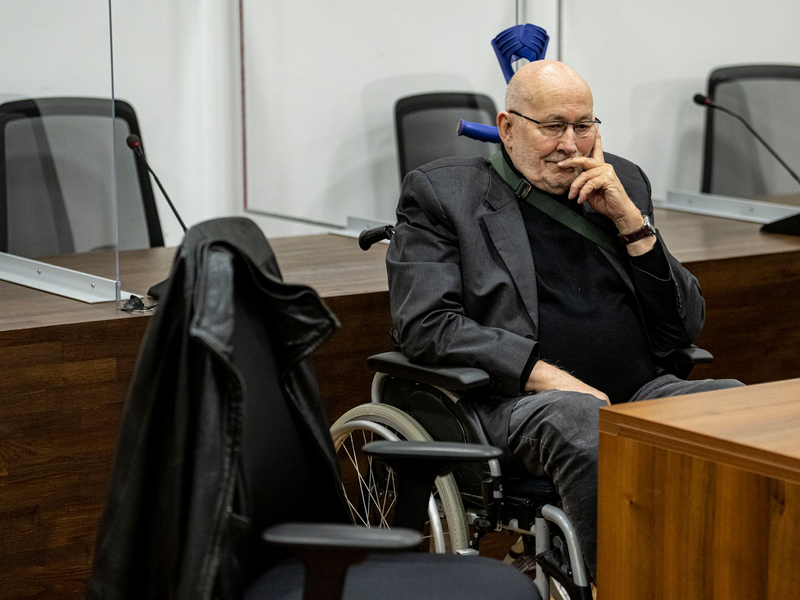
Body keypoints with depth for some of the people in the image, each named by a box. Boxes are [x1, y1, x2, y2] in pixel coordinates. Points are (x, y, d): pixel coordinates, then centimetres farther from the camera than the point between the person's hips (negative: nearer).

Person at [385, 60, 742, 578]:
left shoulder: (622, 182, 20)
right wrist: (544, 375, -15)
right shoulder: (442, 192, 8)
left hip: (643, 394, 5)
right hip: (517, 401, -4)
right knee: (580, 421, -38)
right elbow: (425, 326, -5)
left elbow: (686, 327, 15)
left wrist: (630, 220, 2)